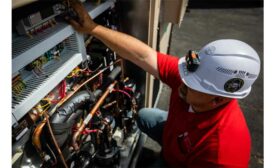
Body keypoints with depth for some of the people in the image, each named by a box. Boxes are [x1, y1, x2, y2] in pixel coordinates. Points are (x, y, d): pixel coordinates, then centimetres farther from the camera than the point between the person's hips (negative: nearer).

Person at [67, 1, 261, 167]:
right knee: (143, 115, 18)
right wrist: (92, 28, -33)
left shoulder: (224, 148, -44)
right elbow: (143, 55, -33)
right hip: (175, 132, 5)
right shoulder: (184, 75, -32)